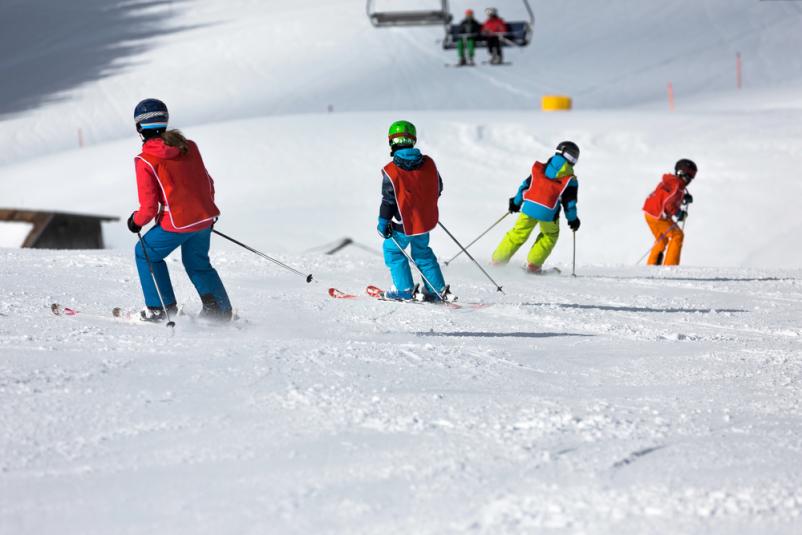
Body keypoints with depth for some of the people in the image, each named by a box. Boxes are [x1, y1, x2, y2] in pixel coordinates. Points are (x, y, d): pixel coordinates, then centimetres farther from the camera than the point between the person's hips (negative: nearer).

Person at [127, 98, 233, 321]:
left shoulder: (145, 161, -10)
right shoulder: (188, 146, 6)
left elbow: (149, 207, -10)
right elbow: (207, 183, 14)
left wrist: (136, 221, 10)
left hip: (177, 223, -6)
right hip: (204, 218, 6)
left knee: (146, 253, 18)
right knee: (197, 262, 27)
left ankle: (161, 307, 16)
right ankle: (220, 309, 22)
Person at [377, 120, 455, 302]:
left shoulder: (391, 171, -17)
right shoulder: (428, 163, -2)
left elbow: (388, 200, -14)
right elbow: (438, 188, 10)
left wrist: (383, 222, -3)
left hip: (405, 225, -6)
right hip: (426, 220, 6)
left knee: (392, 249, 14)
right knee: (422, 252, 23)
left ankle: (405, 290, 11)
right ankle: (438, 290, 23)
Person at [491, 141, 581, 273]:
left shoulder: (540, 169, 11)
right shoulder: (570, 180, 0)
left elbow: (526, 185, 14)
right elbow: (569, 202, 1)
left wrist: (516, 202, 26)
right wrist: (573, 219, 16)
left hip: (529, 207, 3)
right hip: (548, 213, -3)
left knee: (519, 234, 15)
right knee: (550, 235, 24)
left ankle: (498, 260, 13)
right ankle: (534, 264, 16)